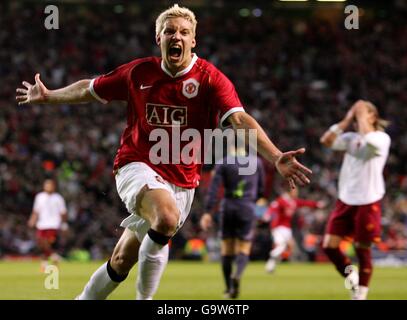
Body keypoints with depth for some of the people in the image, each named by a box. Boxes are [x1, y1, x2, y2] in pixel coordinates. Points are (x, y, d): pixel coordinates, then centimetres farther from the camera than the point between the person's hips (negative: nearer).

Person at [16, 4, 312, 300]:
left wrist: (276, 158, -37)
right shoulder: (139, 72, -1)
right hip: (137, 165, -1)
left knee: (123, 260, 5)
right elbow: (90, 89, 17)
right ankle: (144, 297, -14)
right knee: (167, 217, -33)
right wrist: (48, 96, 25)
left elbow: (240, 120, -22)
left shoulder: (210, 79, -9)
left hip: (181, 182, 1)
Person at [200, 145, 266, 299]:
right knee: (243, 250, 1)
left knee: (226, 250, 12)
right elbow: (261, 189, 10)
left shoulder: (223, 163, 0)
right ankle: (237, 275, -30)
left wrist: (207, 212, -11)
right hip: (247, 209, 0)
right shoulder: (256, 162, 4)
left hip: (228, 207, 0)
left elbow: (214, 188, -9)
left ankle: (228, 289, 14)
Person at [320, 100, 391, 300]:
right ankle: (350, 272, 22)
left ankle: (360, 294, 13)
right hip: (345, 199, 5)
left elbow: (369, 139, -29)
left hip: (368, 202, -5)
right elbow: (326, 140, -2)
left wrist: (362, 116, -15)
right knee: (329, 245, -3)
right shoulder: (351, 138, 11)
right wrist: (347, 120, -2)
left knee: (362, 249, 2)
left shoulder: (382, 138, -5)